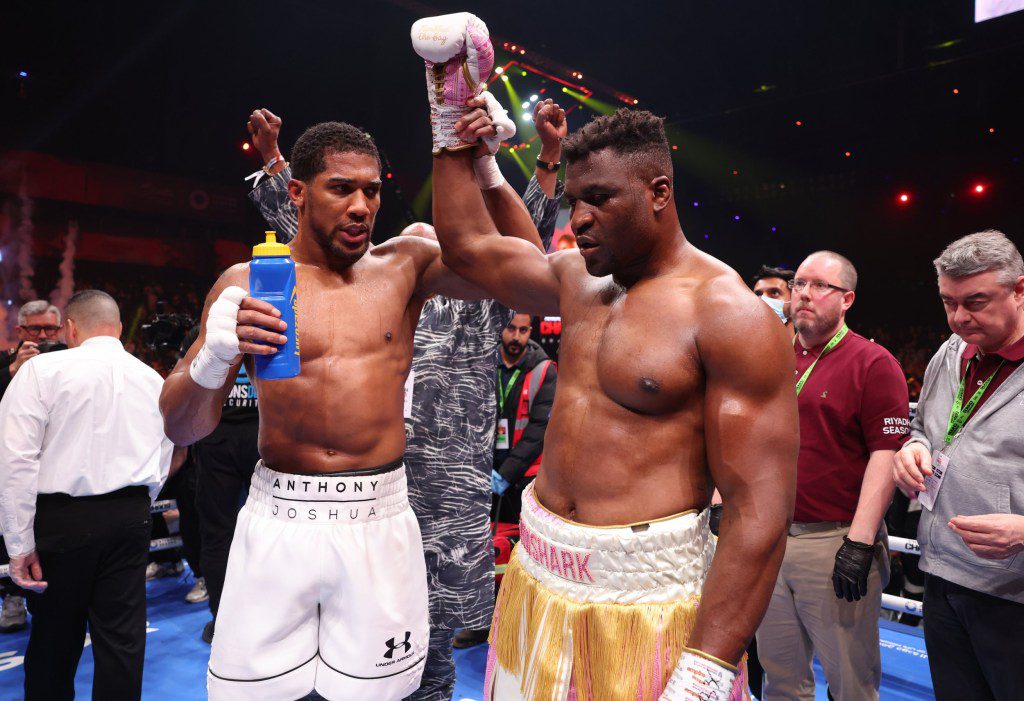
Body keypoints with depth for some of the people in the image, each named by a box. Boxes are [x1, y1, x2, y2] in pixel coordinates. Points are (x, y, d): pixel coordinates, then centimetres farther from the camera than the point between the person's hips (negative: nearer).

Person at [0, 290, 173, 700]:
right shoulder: (152, 379, 7)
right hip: (131, 517, 3)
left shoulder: (42, 370, -6)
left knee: (55, 635, 16)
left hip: (62, 518, -2)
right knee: (122, 636, 9)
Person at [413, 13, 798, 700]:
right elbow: (470, 244, 17)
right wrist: (452, 114, 17)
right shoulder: (580, 279, 7)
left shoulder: (731, 315, -15)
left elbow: (760, 512, -19)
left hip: (646, 601, -6)